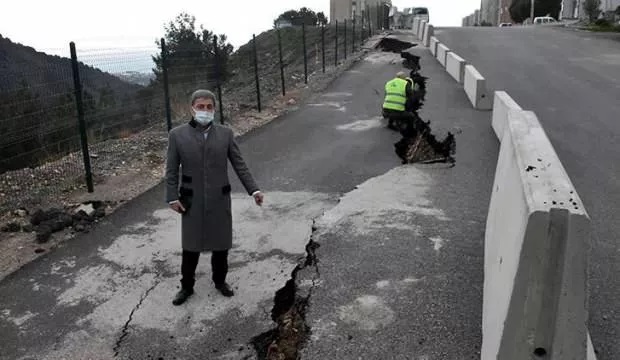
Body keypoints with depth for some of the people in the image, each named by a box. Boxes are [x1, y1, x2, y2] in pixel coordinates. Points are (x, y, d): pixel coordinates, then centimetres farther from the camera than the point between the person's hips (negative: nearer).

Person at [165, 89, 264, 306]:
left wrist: (253, 190, -7)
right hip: (192, 202, -1)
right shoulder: (177, 135, -3)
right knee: (190, 247, 10)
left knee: (221, 244, 13)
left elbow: (239, 165, 0)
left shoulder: (225, 134, -1)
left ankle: (220, 281, 35)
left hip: (219, 200, 1)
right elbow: (171, 170, -1)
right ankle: (186, 286, 29)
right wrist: (173, 197, -8)